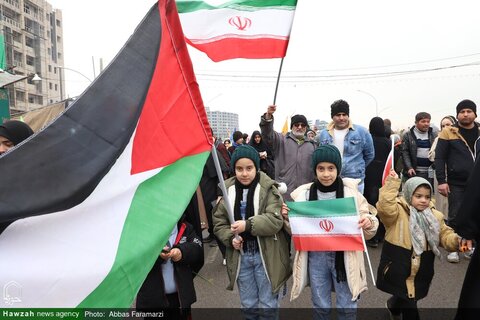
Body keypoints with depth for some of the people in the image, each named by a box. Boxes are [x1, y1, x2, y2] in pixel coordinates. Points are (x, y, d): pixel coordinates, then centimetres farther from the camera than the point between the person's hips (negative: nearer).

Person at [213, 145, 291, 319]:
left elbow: (276, 220, -19)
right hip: (240, 256, 3)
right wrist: (230, 238, -15)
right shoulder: (227, 190, 0)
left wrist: (248, 225, -29)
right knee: (248, 305, 19)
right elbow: (219, 222, 3)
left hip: (265, 255, -3)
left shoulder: (268, 189, -10)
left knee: (268, 305, 12)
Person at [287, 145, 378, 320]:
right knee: (320, 306, 17)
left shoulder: (351, 192, -7)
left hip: (344, 256, -1)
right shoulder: (304, 194, -4)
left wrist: (368, 224, -22)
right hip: (316, 257, 1)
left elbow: (365, 233, 0)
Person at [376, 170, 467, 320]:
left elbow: (445, 236, 6)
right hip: (398, 269, -6)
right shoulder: (398, 212, -13)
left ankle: (393, 306, 54)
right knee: (409, 304, -5)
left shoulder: (435, 216, 5)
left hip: (421, 271, 6)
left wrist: (457, 240, -16)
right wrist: (392, 183, -34)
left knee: (405, 298, 23)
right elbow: (384, 207, -33)